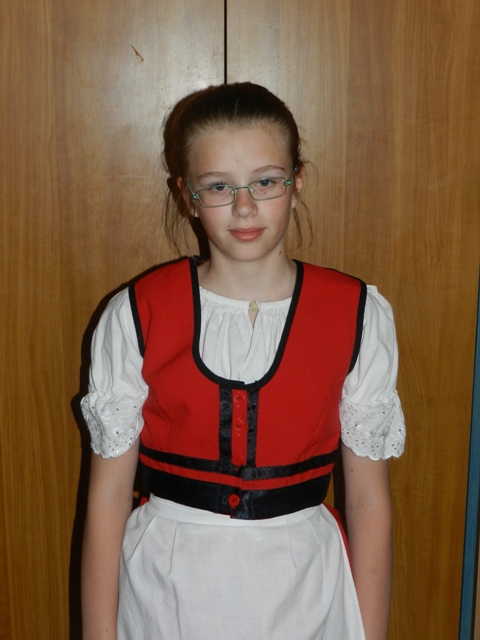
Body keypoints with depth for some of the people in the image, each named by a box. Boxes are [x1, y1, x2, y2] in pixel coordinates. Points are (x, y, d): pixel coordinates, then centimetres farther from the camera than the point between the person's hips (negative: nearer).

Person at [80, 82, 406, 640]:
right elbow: (107, 494, -5)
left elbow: (368, 499, -3)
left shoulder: (358, 315, -7)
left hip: (303, 593, 1)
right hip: (166, 593, 0)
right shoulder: (136, 315, -8)